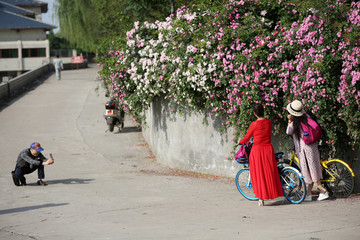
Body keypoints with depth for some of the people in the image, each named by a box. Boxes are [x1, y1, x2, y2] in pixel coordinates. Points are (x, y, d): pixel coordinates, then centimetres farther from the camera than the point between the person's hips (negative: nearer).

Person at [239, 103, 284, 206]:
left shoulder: (254, 124, -12)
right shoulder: (268, 122, 2)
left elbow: (247, 137, -1)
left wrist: (240, 142, 19)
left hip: (257, 149, -3)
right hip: (268, 148, 3)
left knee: (259, 174, 4)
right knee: (269, 173, 12)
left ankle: (261, 198, 4)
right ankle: (271, 193, 16)